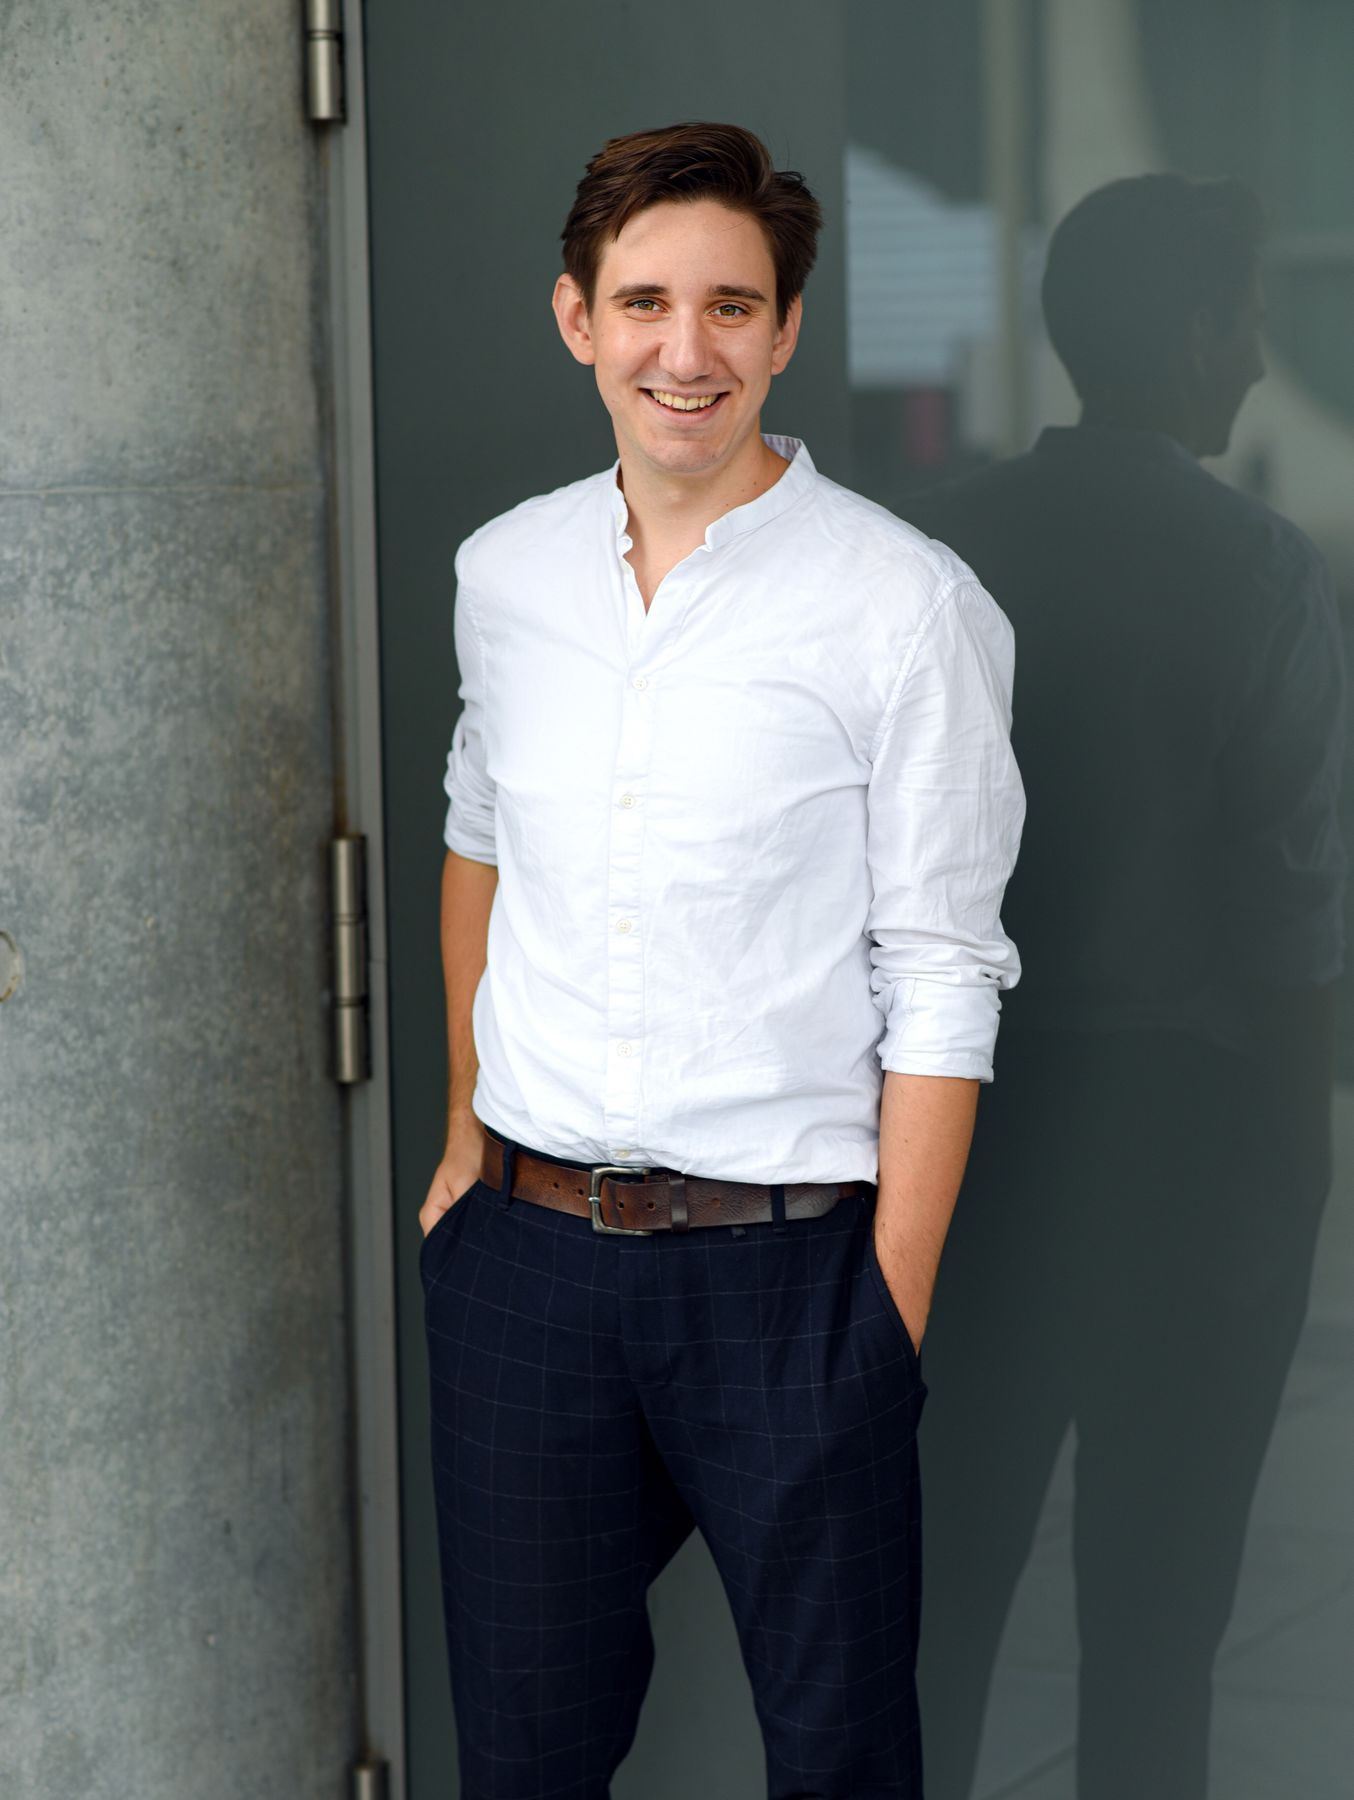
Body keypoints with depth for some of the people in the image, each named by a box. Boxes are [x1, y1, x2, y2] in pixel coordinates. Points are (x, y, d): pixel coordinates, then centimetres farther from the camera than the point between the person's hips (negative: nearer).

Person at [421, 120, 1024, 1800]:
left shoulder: (908, 606, -10)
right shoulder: (505, 572, 5)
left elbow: (940, 980, -10)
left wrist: (892, 1312, -12)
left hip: (785, 1264, -4)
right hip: (523, 1246, 4)